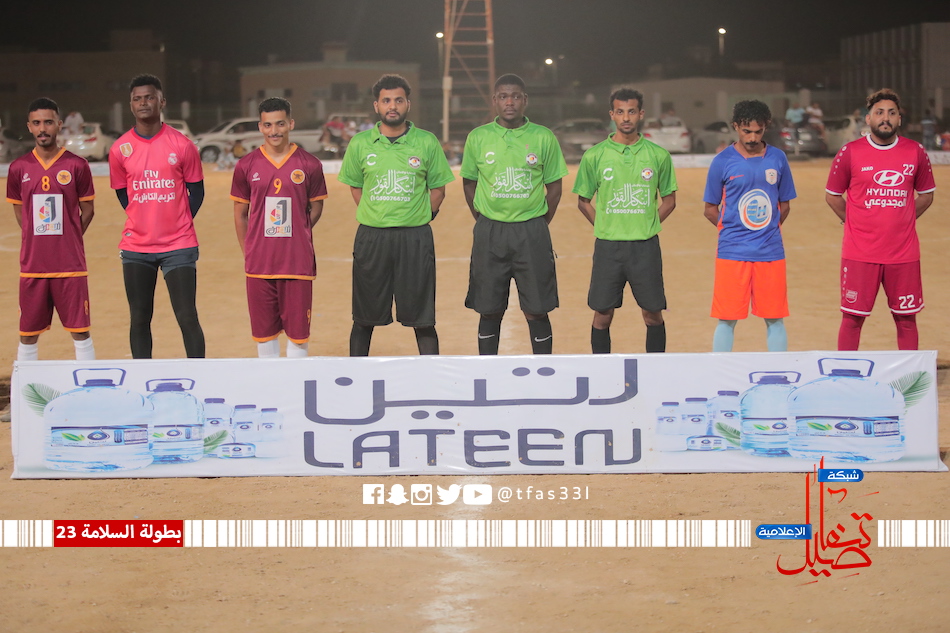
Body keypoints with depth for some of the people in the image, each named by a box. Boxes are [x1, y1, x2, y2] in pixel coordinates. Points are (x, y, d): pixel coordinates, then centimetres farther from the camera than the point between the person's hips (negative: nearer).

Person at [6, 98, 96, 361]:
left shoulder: (76, 166, -1)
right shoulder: (19, 168, 4)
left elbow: (87, 211, 7)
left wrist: (68, 241, 4)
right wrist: (38, 241, 9)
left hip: (70, 265, -2)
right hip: (32, 266, 2)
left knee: (80, 331, 0)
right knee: (28, 334, 6)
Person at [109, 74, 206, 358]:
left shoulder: (182, 145, -2)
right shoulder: (120, 150, 2)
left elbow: (196, 190, 7)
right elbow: (122, 194, 13)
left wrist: (179, 225, 0)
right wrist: (144, 222, 4)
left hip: (178, 246, -2)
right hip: (136, 248, 2)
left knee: (188, 318, -5)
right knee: (139, 319, 6)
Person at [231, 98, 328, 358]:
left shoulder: (309, 165, 0)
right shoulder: (247, 166, 3)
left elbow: (315, 208, 11)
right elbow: (240, 213, 10)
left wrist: (295, 236, 6)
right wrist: (248, 250, 7)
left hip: (298, 263, -1)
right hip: (259, 265, 1)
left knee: (297, 328, 1)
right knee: (264, 330, 7)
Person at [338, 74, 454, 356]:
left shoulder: (427, 142, 1)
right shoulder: (360, 144, 3)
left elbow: (437, 189, 7)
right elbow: (355, 186, 14)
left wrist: (420, 217, -1)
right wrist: (373, 216, 4)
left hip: (415, 238, -1)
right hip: (371, 237, 1)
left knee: (422, 319, 1)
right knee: (364, 318, 6)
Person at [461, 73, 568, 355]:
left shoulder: (543, 138, 0)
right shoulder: (478, 138, 2)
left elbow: (554, 186, 8)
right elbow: (469, 184, 13)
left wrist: (539, 224, 5)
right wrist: (486, 223, 9)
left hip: (532, 233, -1)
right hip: (489, 234, 1)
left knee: (536, 311, 0)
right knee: (490, 311, 6)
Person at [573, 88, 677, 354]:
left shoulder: (658, 155, 2)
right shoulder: (594, 156, 0)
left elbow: (669, 200, 11)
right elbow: (583, 201, 9)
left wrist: (648, 225, 1)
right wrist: (605, 228, 0)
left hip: (646, 246, 0)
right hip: (608, 246, 0)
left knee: (653, 313, 3)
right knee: (602, 314, 3)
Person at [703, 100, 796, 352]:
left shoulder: (777, 158, 5)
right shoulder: (723, 161, -2)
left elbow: (784, 205, 15)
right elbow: (710, 210, 5)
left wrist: (768, 230, 7)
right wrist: (731, 231, -1)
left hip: (771, 252, 2)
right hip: (732, 253, -2)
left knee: (775, 318, 5)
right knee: (727, 319, -1)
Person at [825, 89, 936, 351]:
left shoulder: (916, 152, 2)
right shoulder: (850, 153, -3)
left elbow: (926, 194, 14)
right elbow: (832, 195, 8)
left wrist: (903, 221, 7)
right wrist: (854, 222, 4)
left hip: (904, 253, 2)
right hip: (860, 252, -2)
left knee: (906, 318, 7)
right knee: (852, 317, 1)